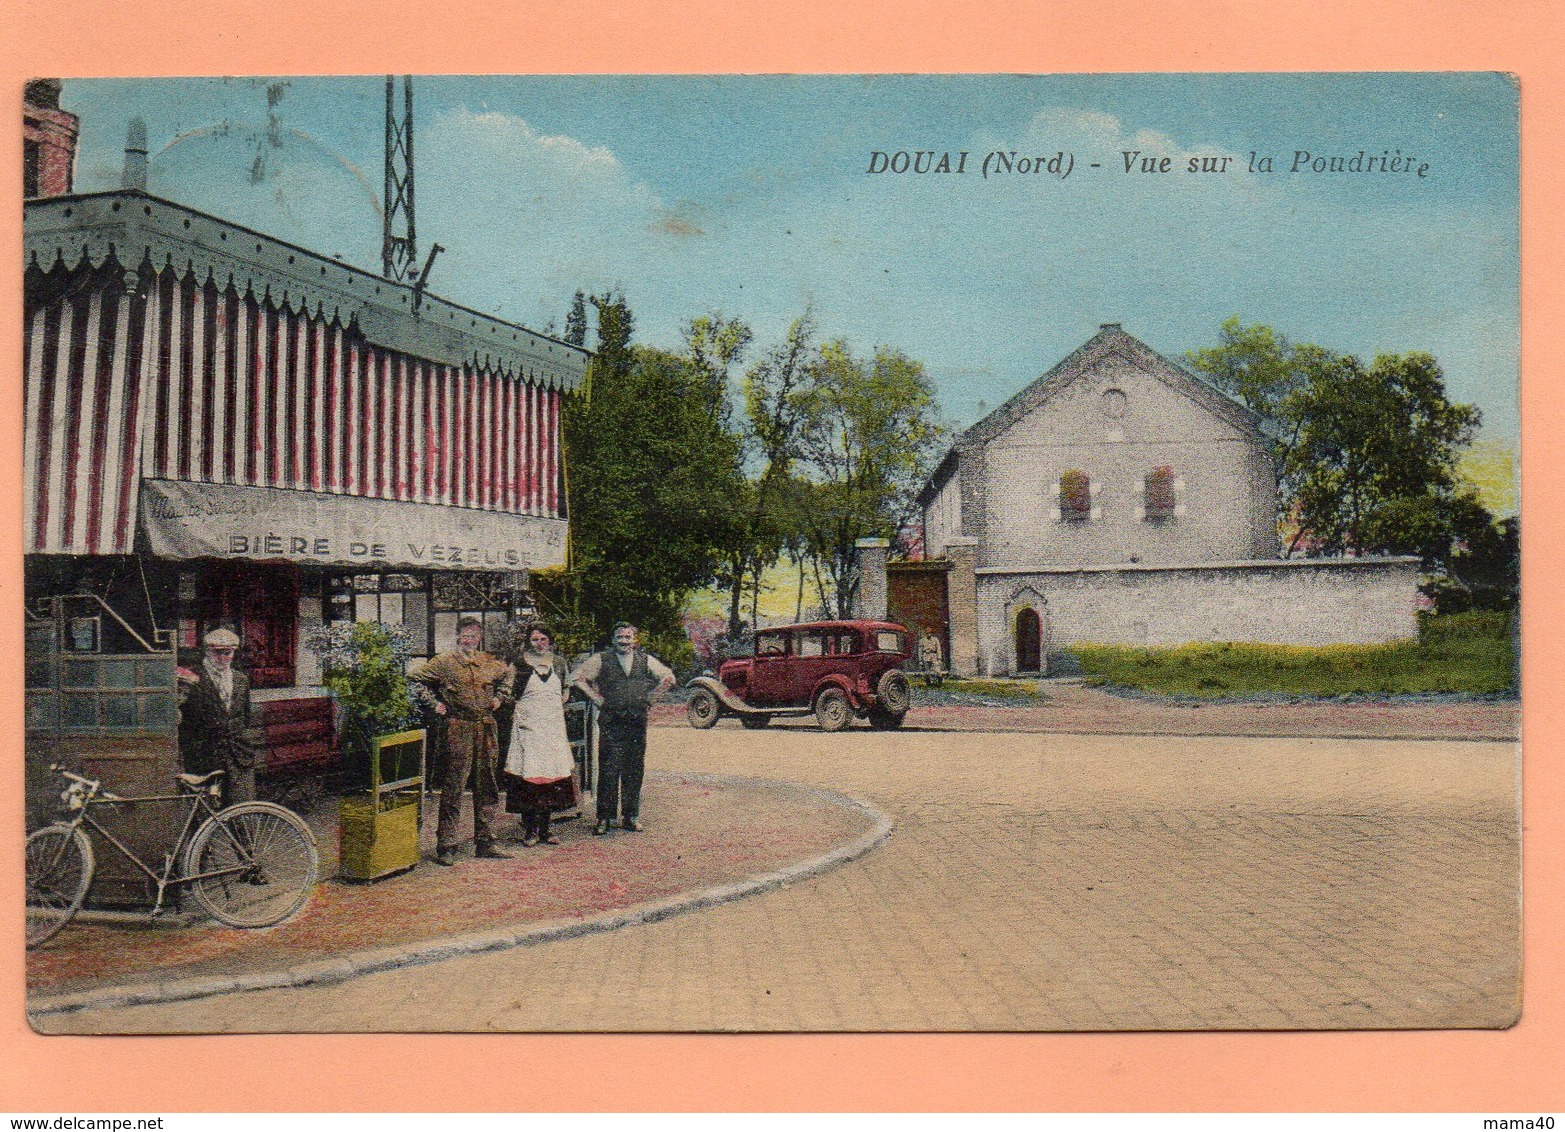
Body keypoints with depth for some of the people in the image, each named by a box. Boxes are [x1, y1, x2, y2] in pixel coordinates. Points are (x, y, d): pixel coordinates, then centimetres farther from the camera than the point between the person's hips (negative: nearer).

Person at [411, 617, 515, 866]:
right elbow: (413, 679, -3)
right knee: (453, 787, -6)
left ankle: (485, 843, 19)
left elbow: (507, 674, 32)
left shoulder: (490, 663, 11)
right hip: (458, 728, -5)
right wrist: (434, 703, -5)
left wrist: (499, 696, 18)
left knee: (487, 786, 10)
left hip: (486, 728, 6)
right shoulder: (444, 662, -4)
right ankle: (445, 846, 1)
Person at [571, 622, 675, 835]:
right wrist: (597, 698, -2)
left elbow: (668, 678, 17)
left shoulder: (645, 660, 8)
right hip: (610, 722, -3)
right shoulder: (601, 660, 1)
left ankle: (631, 817, 16)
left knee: (635, 770, 6)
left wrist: (649, 697, 8)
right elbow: (577, 677, 3)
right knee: (608, 770, -5)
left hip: (638, 721, 3)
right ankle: (604, 817, 2)